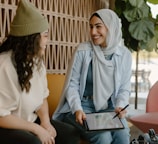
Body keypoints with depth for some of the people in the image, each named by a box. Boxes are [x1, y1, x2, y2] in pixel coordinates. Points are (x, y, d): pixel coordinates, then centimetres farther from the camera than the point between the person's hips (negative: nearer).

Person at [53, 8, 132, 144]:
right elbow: (72, 84, -5)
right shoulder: (83, 50, -8)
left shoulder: (125, 54, 1)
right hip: (83, 106, -2)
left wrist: (120, 106, -13)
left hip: (109, 108, 3)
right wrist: (77, 109, -19)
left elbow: (124, 88, 7)